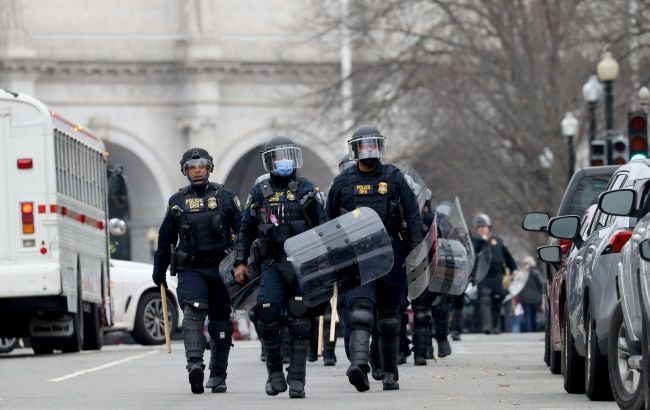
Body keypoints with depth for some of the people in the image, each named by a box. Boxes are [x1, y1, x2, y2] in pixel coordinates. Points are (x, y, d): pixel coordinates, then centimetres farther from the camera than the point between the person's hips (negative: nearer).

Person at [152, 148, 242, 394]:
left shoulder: (225, 197, 5)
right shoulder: (177, 201, 9)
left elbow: (243, 231, 5)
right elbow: (165, 239, 16)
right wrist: (159, 272, 18)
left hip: (221, 269, 1)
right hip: (190, 269, -1)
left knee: (220, 321, 6)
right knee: (193, 311, -22)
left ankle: (218, 375, 14)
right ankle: (195, 364, -36)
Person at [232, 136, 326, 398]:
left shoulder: (307, 190, 7)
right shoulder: (259, 192, 11)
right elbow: (246, 231, 16)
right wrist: (240, 262, 8)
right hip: (272, 264, 1)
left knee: (299, 319, -4)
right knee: (268, 316, -11)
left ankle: (297, 379, -1)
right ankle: (274, 372, 6)